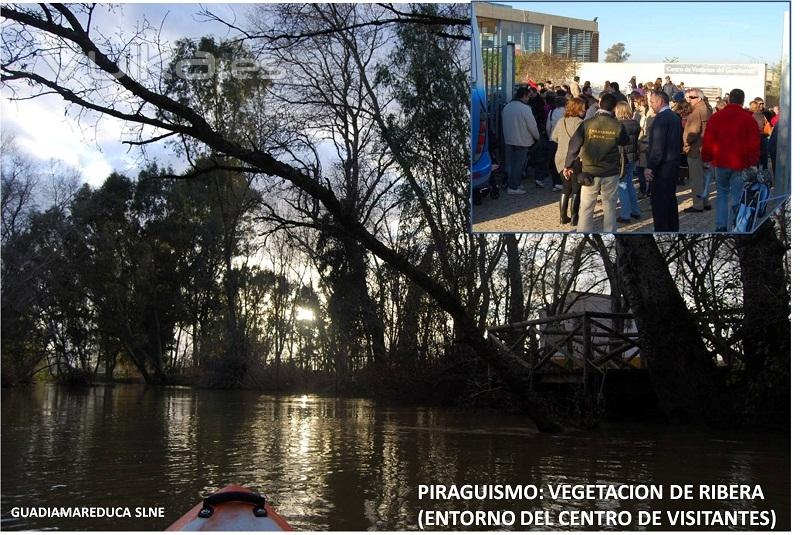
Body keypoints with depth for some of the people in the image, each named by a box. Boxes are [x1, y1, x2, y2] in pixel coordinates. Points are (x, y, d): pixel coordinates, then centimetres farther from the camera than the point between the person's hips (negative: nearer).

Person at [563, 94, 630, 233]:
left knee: (586, 208, 7)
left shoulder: (587, 124, -11)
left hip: (590, 172, 0)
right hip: (611, 174, 0)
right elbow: (626, 142, 7)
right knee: (610, 208, 11)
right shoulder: (617, 126, -10)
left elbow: (574, 145, -7)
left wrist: (568, 166, 3)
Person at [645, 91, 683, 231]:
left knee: (658, 201, -5)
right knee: (671, 198, 17)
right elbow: (680, 142, 18)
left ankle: (661, 229, -4)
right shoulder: (675, 117, 12)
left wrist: (650, 167, -20)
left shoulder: (661, 118, -17)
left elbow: (658, 146, -23)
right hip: (674, 164, 10)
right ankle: (673, 228, 26)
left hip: (662, 167, -10)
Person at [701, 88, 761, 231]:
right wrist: (752, 162, 3)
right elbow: (754, 143, -5)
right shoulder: (748, 119, -7)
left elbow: (708, 141, 2)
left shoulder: (716, 117, 0)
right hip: (740, 164, -2)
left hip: (721, 162, 2)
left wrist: (706, 158, 14)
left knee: (722, 192, 17)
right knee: (736, 196, 4)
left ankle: (721, 225, 8)